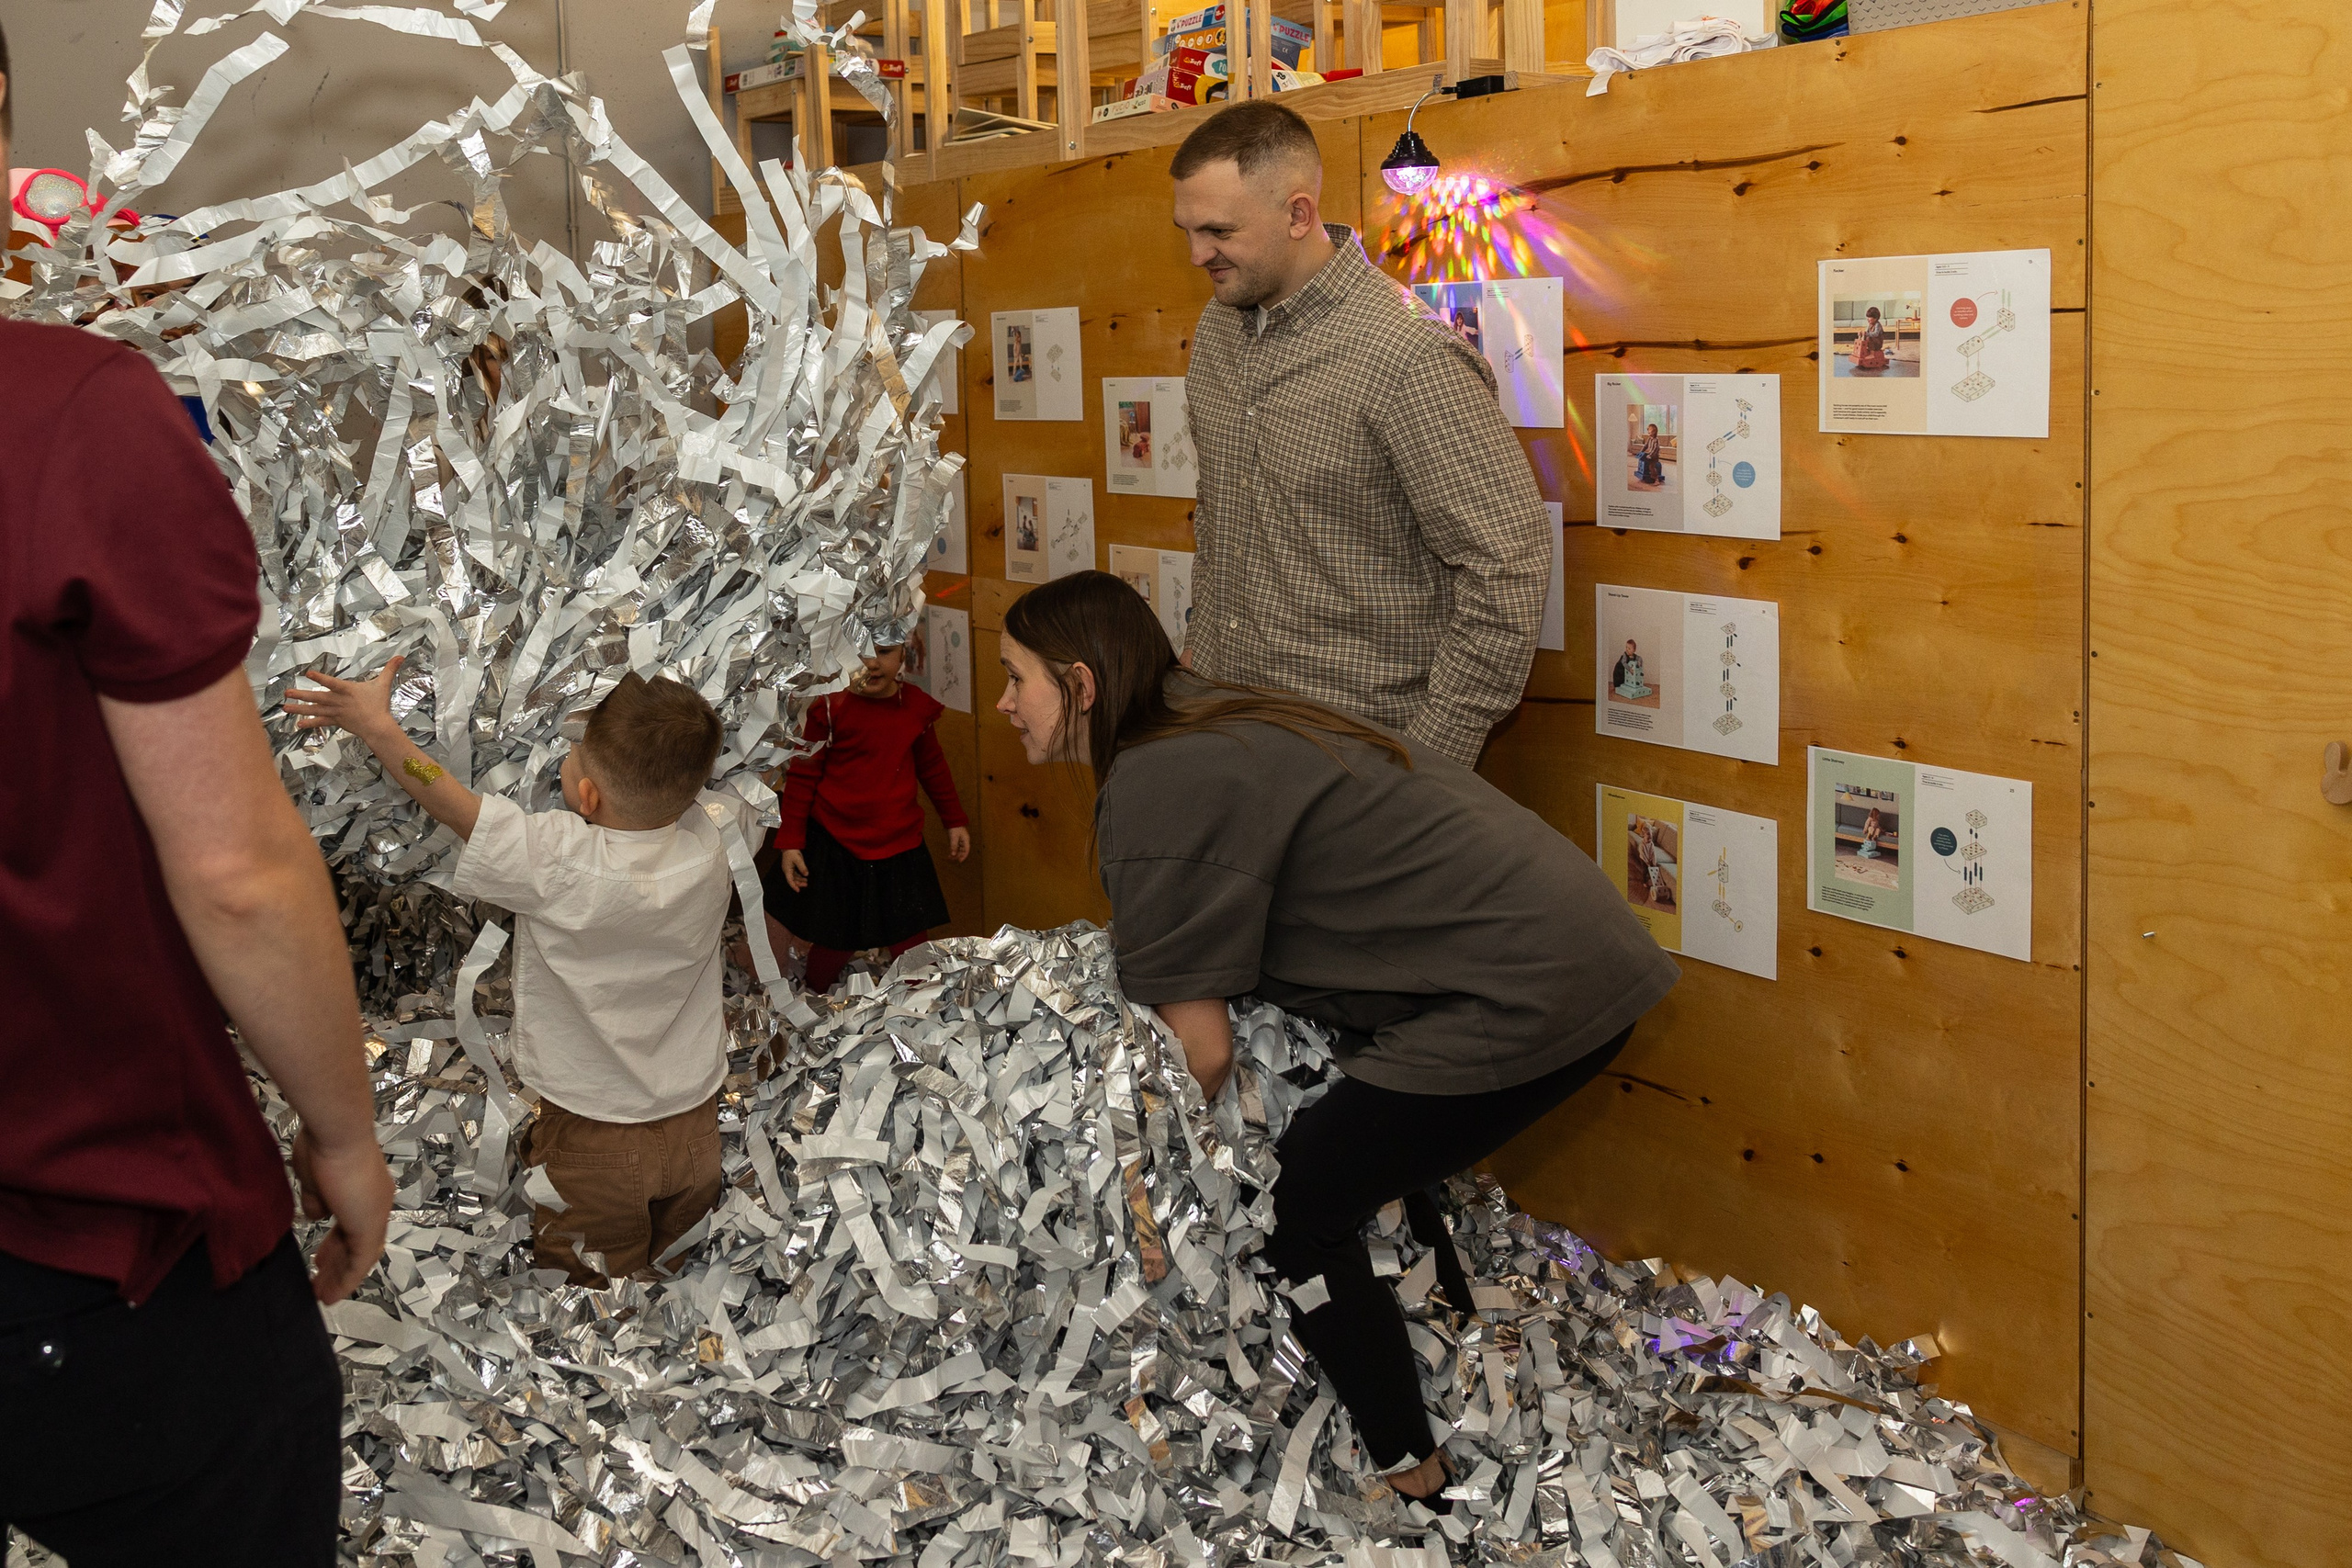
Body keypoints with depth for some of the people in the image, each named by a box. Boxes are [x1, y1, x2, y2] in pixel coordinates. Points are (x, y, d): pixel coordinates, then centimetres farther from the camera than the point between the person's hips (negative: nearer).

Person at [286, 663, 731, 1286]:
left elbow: (452, 804, -19)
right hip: (696, 1124, 5)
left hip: (594, 1136, -4)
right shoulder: (706, 849, -16)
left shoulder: (559, 863, -29)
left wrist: (375, 723, -12)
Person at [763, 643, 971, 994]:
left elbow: (932, 767, 17)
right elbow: (802, 776, -5)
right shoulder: (831, 707, -11)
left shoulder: (916, 706, 1)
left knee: (912, 941, 5)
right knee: (832, 942, 7)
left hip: (899, 846, 3)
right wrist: (790, 842, -7)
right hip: (833, 846, -3)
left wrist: (954, 821, 22)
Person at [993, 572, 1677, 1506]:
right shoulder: (1219, 727, 15)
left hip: (1519, 1000, -10)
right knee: (1374, 1151, 27)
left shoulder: (1151, 789, -13)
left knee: (1289, 1216, 3)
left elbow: (1202, 1053, -11)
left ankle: (1410, 1477, 14)